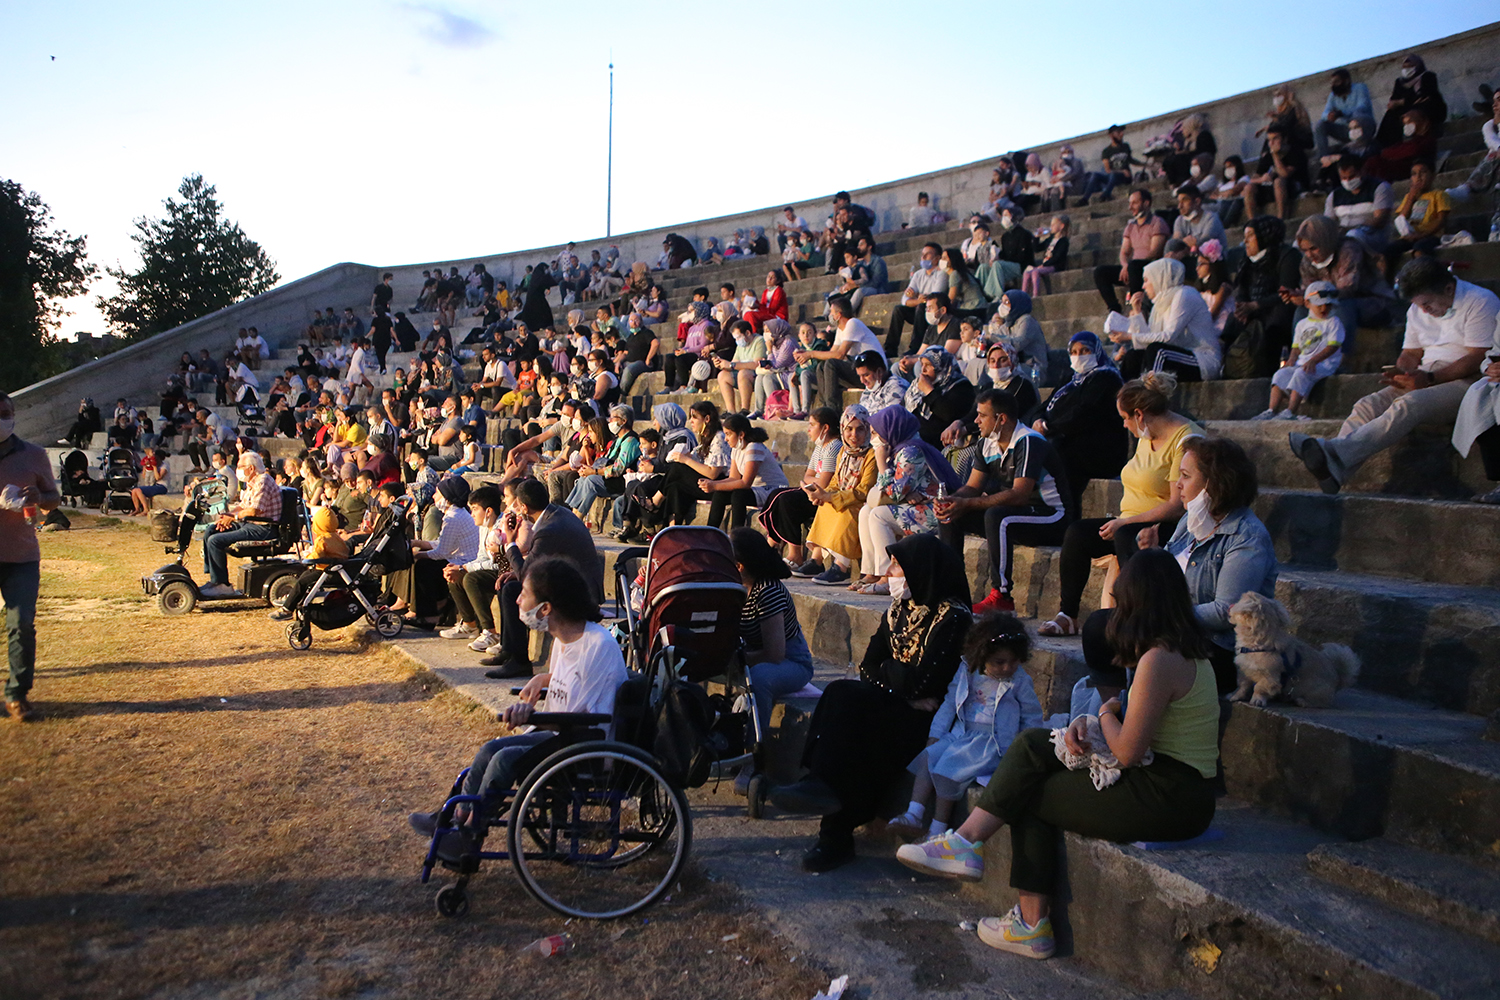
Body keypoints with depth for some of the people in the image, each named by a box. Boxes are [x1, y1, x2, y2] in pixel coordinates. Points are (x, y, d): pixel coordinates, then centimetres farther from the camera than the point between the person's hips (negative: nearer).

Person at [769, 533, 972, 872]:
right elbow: (867, 665, 7)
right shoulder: (899, 606, 12)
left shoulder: (952, 616, -12)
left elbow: (922, 682, -17)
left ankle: (836, 834, -28)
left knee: (845, 698, -28)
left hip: (926, 716, -7)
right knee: (841, 693, -24)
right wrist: (901, 681, -11)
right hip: (894, 705, 7)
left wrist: (886, 671, 1)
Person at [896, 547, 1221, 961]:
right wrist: (1085, 723, -3)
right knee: (1033, 744, 2)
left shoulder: (1158, 660, -21)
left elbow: (1127, 752, -21)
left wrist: (1106, 714, -1)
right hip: (1176, 787, 9)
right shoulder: (1185, 649, 11)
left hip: (1168, 799, -9)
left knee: (1028, 793, -2)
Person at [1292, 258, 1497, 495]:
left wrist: (1429, 378, -19)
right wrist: (1400, 372, -4)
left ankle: (1336, 451, -52)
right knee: (1368, 405, -20)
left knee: (1408, 405, -34)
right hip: (1425, 378, 6)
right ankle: (1333, 470, -42)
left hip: (1465, 381, -6)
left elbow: (1477, 359, -11)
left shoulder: (1480, 301, -4)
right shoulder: (1417, 311, 18)